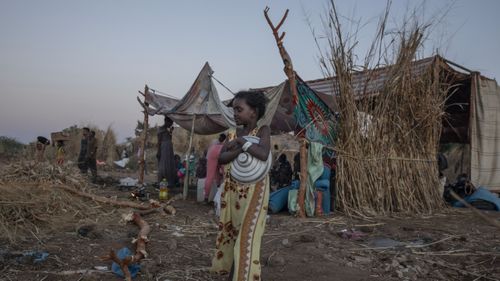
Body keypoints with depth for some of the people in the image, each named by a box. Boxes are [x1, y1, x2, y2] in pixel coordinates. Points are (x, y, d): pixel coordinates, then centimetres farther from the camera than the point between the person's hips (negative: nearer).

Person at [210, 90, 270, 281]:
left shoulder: (263, 130, -7)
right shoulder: (234, 132, 7)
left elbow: (264, 155, -28)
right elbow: (221, 158, -8)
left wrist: (242, 142, -17)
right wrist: (241, 148, -24)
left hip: (253, 191, -6)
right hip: (232, 190, 6)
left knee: (247, 236, -9)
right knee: (230, 231, 14)